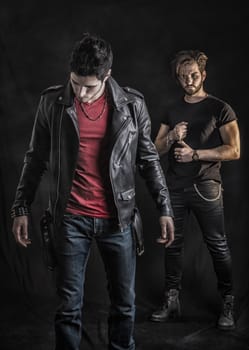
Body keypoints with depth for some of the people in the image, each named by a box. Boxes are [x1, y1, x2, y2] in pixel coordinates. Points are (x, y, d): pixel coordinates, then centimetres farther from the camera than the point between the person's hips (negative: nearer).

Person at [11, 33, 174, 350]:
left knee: (124, 303, 10)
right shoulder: (52, 102, -3)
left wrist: (164, 209, 2)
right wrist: (21, 208, 4)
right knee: (69, 305, 6)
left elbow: (148, 159, 5)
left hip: (118, 219, 1)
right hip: (71, 220, -1)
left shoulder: (132, 104, -2)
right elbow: (36, 159, 5)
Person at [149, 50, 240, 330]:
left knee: (217, 245, -2)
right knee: (172, 244, 7)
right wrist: (171, 137, -8)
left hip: (206, 188, -4)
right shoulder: (172, 110, 13)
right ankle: (171, 301, 15)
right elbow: (157, 149, 13)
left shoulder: (220, 109, -2)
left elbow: (233, 150, -8)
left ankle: (227, 304, 9)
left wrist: (195, 153, -15)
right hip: (175, 188, 5)